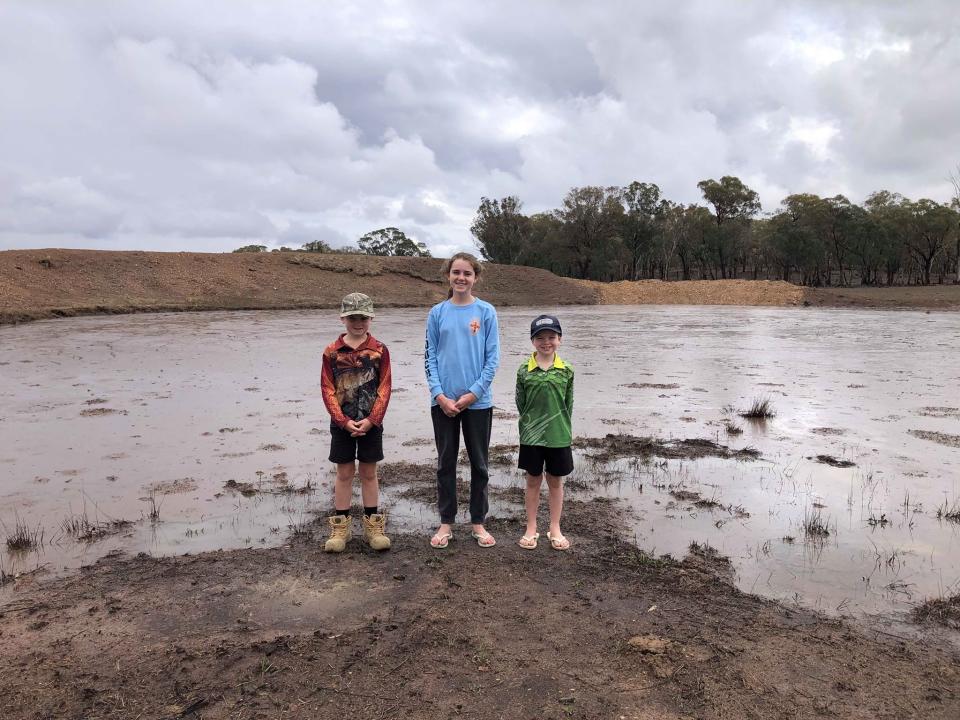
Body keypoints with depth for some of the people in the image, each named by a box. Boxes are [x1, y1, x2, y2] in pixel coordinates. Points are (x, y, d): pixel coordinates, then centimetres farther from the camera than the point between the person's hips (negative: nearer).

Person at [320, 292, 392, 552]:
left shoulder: (379, 350, -3)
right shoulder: (332, 352, -2)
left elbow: (384, 389, -5)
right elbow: (328, 390, -3)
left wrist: (371, 420, -13)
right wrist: (344, 421, -12)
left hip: (371, 422, 0)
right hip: (342, 424, 0)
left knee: (369, 473, 9)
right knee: (344, 473, 8)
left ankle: (372, 526, 19)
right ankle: (340, 527, 18)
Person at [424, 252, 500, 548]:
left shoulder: (486, 312, -1)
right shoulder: (437, 313, 3)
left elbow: (492, 358, -3)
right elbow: (430, 357, 2)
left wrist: (473, 393, -11)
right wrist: (439, 395, -9)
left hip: (478, 401, -1)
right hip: (443, 401, 1)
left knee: (479, 463, 9)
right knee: (446, 462, 10)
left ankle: (478, 522, 23)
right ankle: (446, 522, 23)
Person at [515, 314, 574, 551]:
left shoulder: (566, 371, -2)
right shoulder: (524, 370, -5)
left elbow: (568, 404, 3)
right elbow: (520, 403, 1)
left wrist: (562, 428, 3)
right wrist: (532, 424, 2)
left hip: (559, 437, 1)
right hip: (531, 436, 0)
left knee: (556, 482, 12)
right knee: (533, 481, 11)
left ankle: (555, 529, 25)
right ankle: (531, 528, 23)